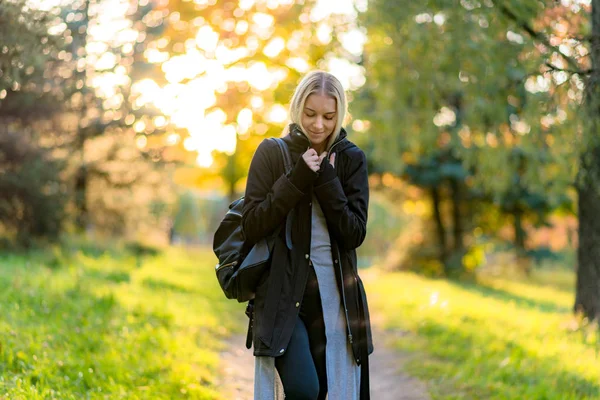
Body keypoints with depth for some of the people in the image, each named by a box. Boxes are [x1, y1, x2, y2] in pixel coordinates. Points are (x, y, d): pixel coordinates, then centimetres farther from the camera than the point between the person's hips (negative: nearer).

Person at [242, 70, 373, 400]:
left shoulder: (351, 159, 5)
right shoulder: (272, 153, 1)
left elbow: (354, 234, -3)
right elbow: (252, 226, -6)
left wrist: (326, 181, -13)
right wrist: (298, 179, -13)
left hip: (334, 295, 2)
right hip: (281, 293, -2)